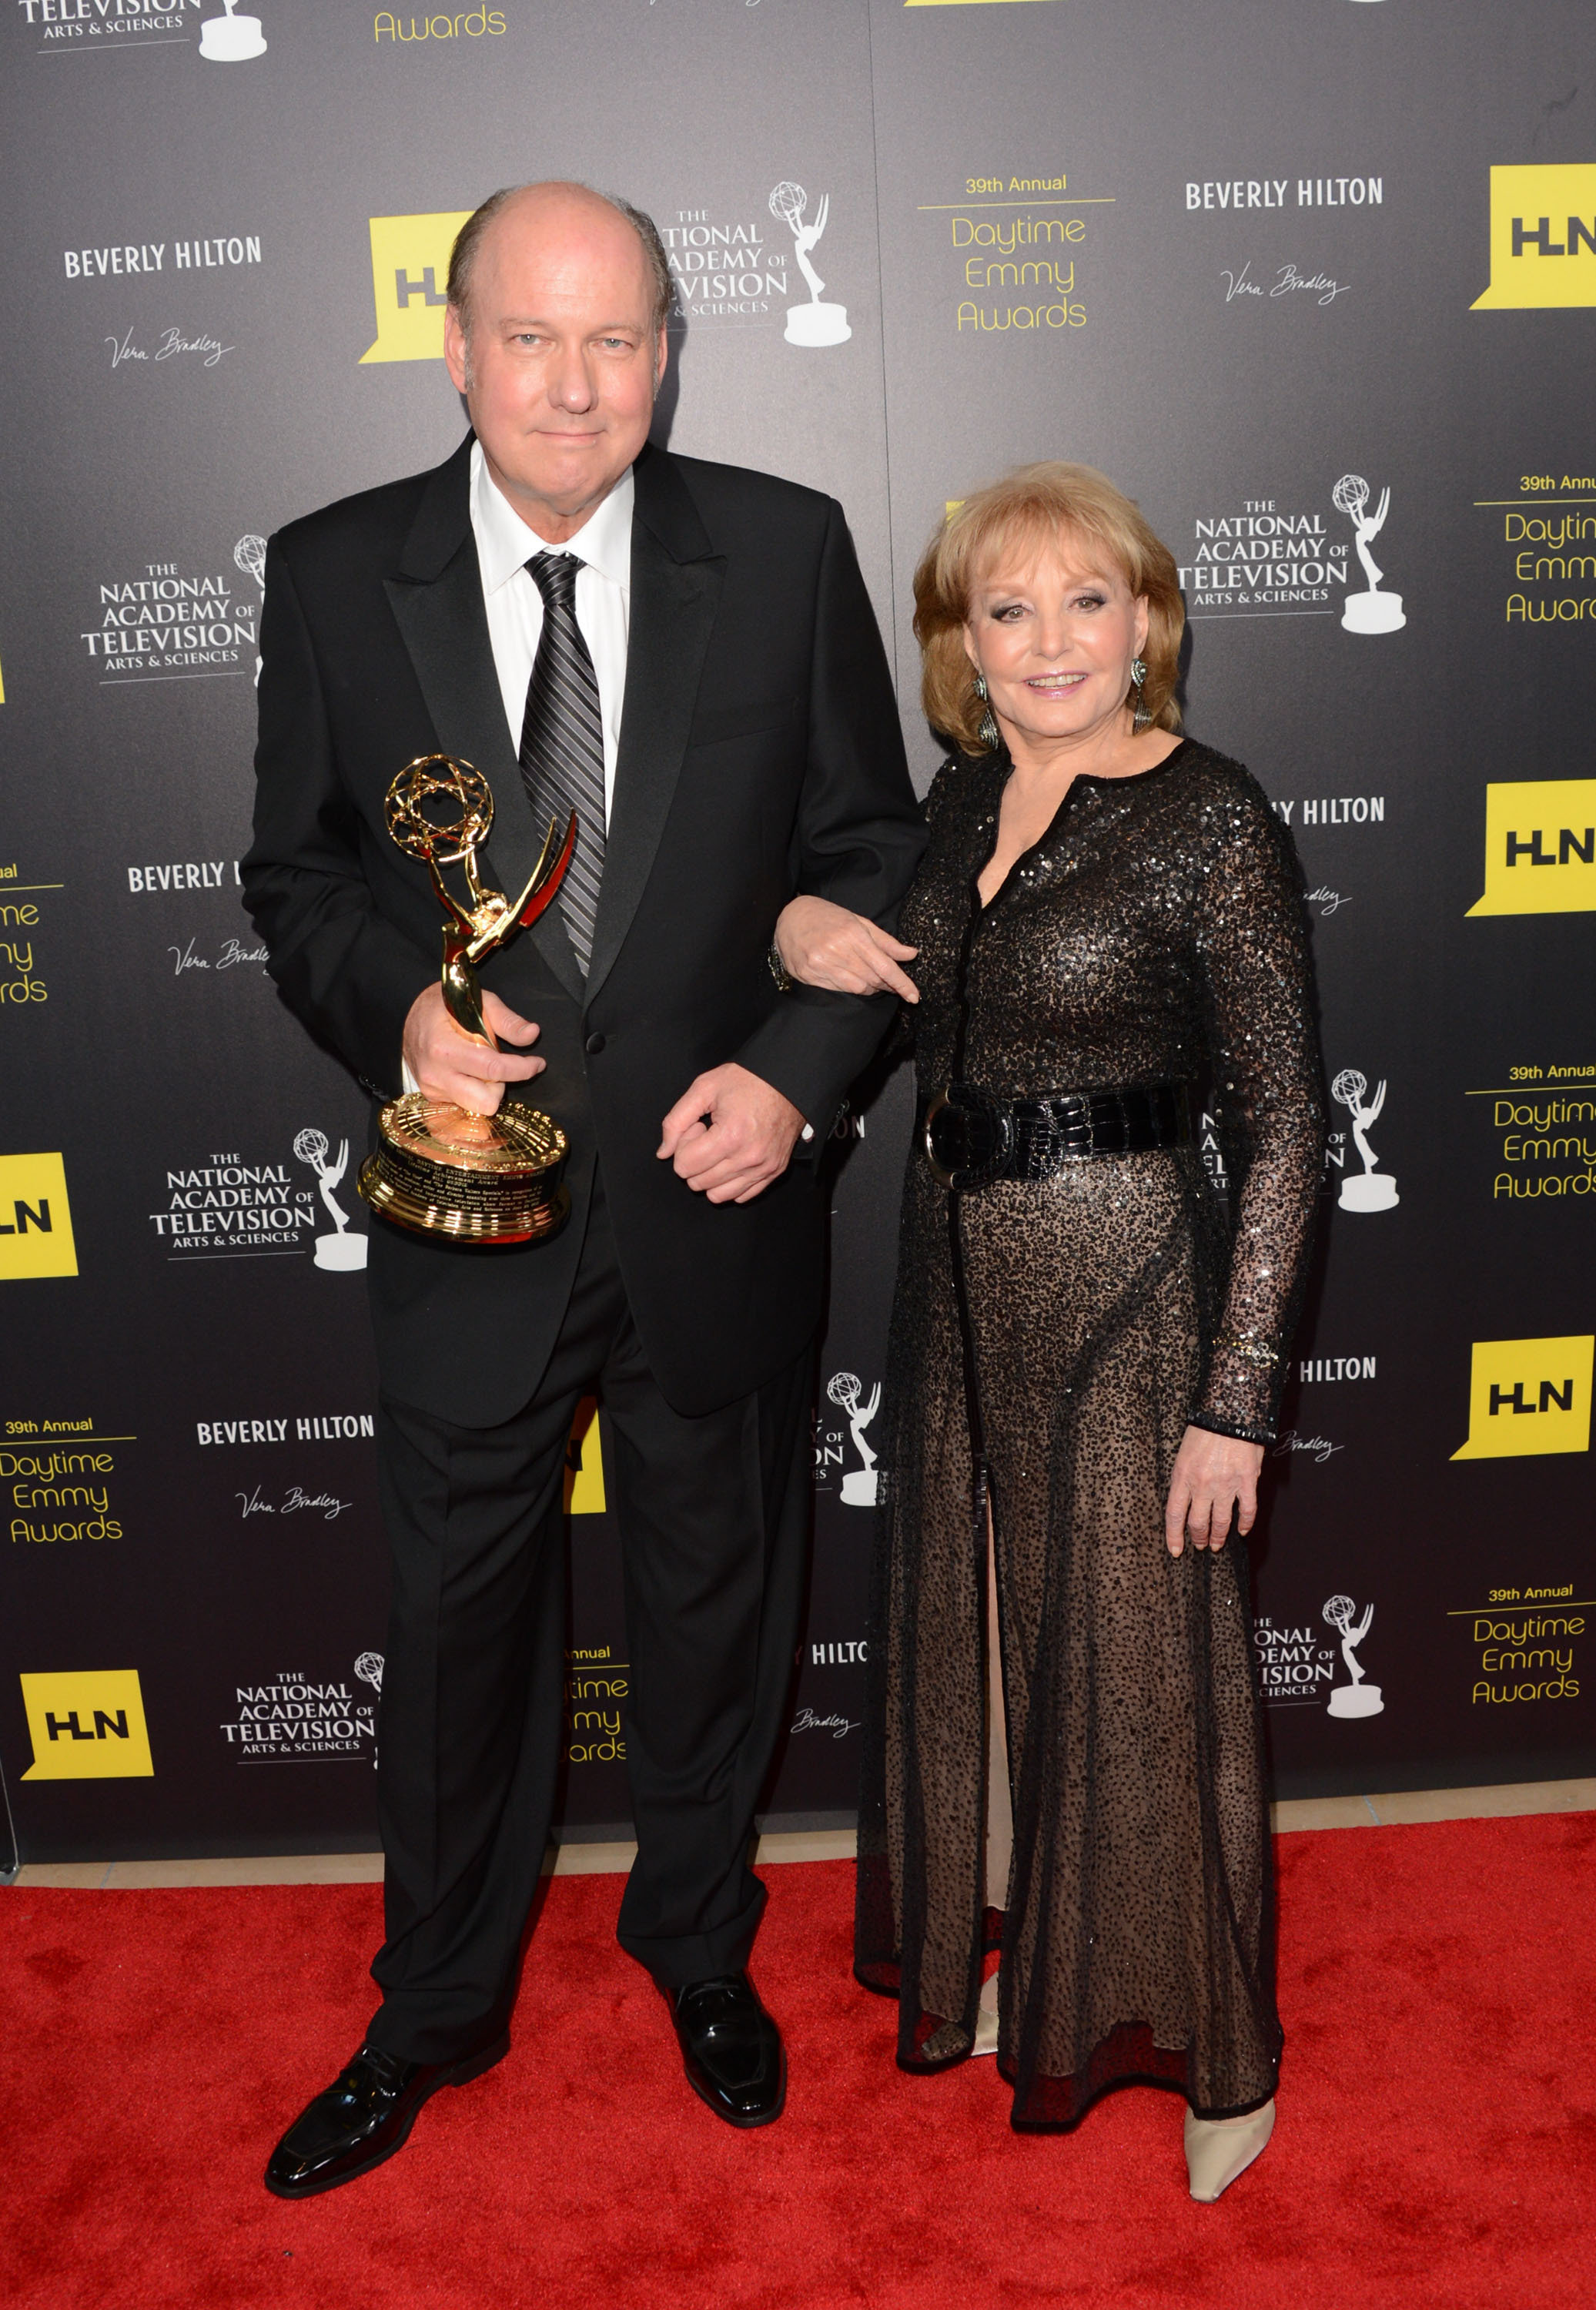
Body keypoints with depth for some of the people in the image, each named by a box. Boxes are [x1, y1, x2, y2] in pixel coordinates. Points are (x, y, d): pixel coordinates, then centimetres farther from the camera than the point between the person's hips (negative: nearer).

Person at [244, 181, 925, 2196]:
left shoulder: (785, 551, -5)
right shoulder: (333, 575, -4)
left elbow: (874, 854, 0)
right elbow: (295, 875, 4)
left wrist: (795, 1070, -14)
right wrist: (398, 1014, -16)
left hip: (717, 1195, 1)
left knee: (717, 1596, 18)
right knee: (458, 1616, 15)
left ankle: (699, 1947, 46)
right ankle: (437, 2011, 40)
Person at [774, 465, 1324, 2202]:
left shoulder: (1210, 822, -13)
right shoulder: (960, 794, 5)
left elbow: (1280, 1130, -14)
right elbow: (892, 995, 21)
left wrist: (1235, 1402, -16)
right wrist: (800, 926, -3)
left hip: (1124, 1276, -6)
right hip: (955, 1261, 6)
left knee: (1134, 1657, 6)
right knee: (971, 1631, 18)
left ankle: (1209, 2050, 31)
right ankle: (1014, 1960, 43)